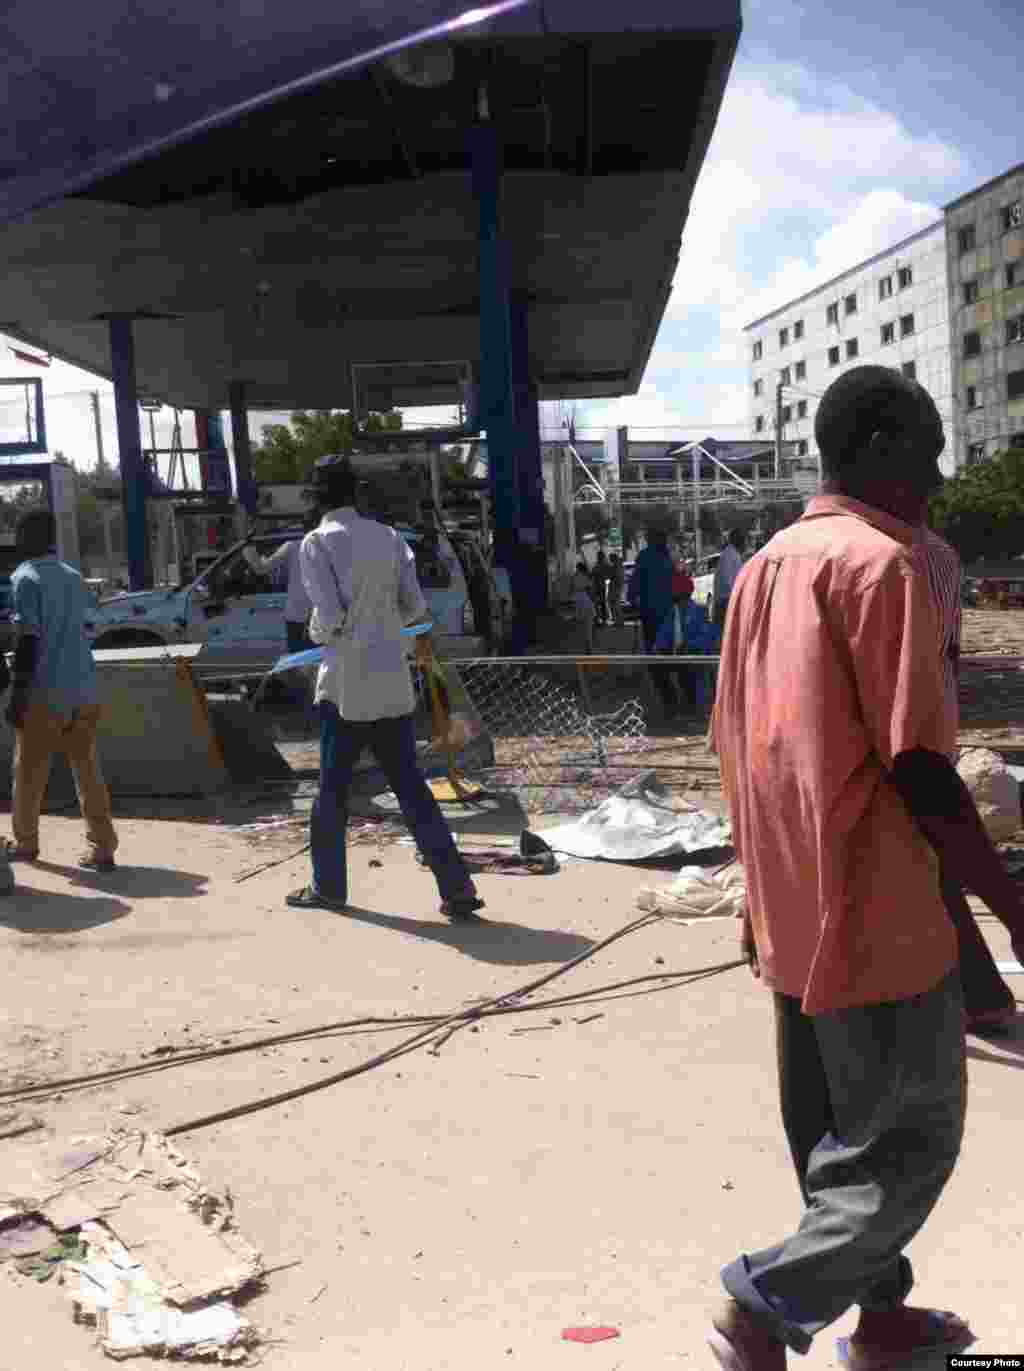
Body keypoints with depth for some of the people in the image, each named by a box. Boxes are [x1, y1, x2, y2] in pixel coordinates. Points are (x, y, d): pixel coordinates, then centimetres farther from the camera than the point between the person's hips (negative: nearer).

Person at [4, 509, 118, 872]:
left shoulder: (25, 578, -7)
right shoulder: (74, 578, 14)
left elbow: (29, 640, -14)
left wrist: (17, 694, -12)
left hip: (46, 691, -6)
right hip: (83, 687, 6)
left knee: (29, 771, 11)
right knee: (87, 769, 6)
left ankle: (24, 843, 26)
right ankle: (102, 849, 1)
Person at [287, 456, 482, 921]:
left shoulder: (317, 542, -8)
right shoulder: (389, 537, 6)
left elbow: (330, 616, -16)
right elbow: (414, 607, 5)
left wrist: (316, 630, 6)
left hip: (347, 682, -4)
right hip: (393, 681, 4)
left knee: (333, 787, 11)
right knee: (410, 786, 8)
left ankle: (328, 887, 23)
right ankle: (457, 888, 3)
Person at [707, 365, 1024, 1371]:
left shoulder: (763, 568, 10)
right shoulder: (883, 562, -15)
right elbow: (915, 766, -21)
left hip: (794, 916, 9)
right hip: (877, 917, -9)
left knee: (841, 1134, 20)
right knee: (915, 1140, 7)